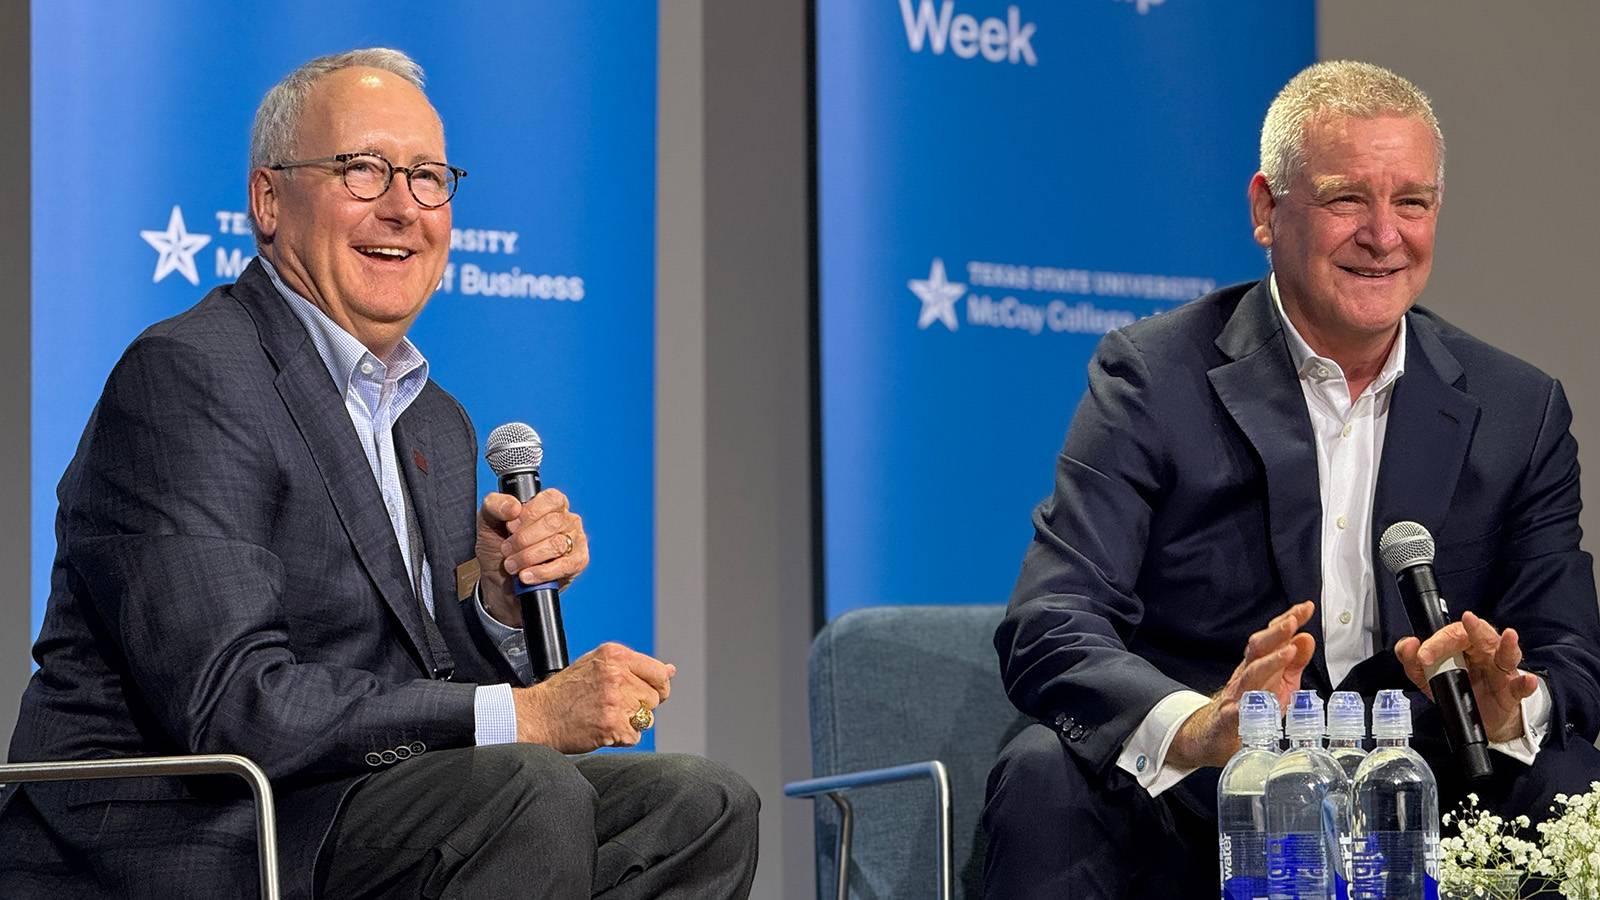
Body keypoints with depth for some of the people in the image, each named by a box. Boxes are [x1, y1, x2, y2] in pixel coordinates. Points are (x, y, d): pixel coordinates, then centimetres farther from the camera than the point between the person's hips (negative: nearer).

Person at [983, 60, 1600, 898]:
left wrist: (1505, 710, -24)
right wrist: (1197, 727, -36)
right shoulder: (1152, 379, -2)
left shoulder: (1520, 412, 9)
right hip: (1184, 821, -3)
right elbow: (1048, 631, -14)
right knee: (1046, 779, -32)